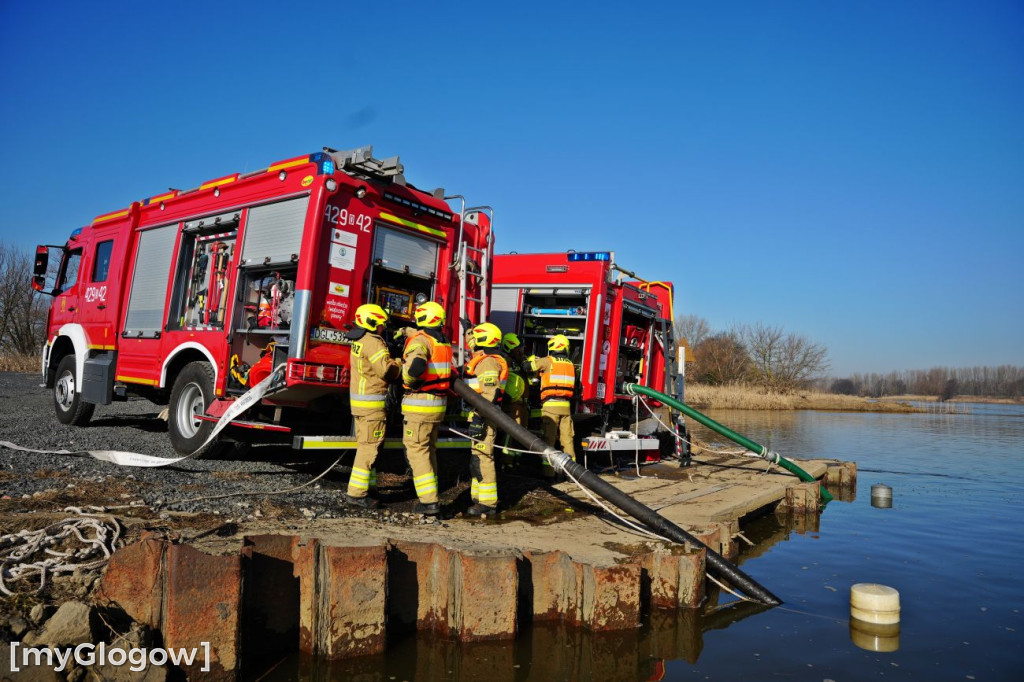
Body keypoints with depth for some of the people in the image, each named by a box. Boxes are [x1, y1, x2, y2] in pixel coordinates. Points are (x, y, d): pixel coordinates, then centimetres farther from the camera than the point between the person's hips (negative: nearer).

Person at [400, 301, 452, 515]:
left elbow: (415, 365, -34)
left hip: (420, 404, -8)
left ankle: (429, 501, -5)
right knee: (429, 450, 18)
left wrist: (409, 381, -15)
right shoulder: (444, 343, 11)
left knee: (417, 451, -3)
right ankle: (431, 496, 24)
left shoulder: (420, 340, -15)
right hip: (439, 404, 8)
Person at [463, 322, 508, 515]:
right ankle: (481, 499, 21)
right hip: (480, 416, 11)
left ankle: (488, 503, -6)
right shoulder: (483, 360, 19)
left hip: (484, 417, -11)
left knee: (482, 458, -10)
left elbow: (489, 394, -22)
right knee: (477, 459, 14)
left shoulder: (488, 362, -14)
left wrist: (478, 419, -25)